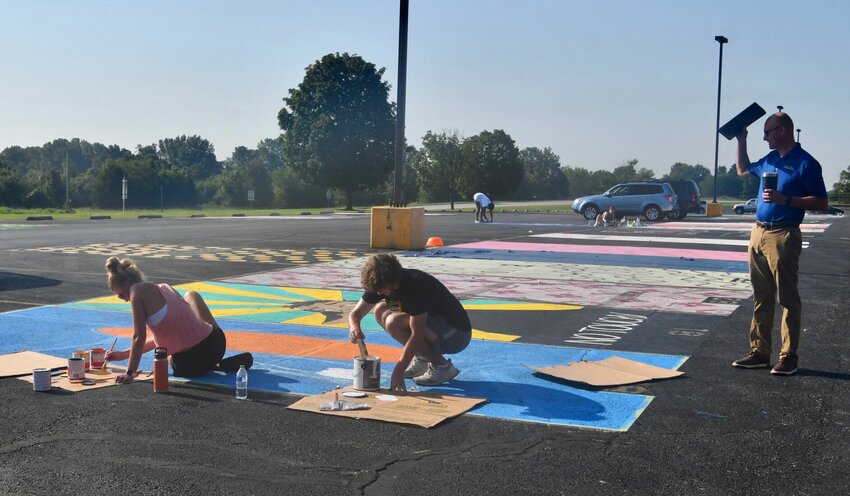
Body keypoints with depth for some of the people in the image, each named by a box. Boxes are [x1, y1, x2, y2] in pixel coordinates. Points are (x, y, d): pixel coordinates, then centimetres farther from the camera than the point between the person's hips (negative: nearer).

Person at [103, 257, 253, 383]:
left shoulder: (137, 291, -8)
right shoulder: (164, 288, 14)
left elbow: (139, 338, -8)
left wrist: (130, 372, -1)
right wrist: (124, 354, 26)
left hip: (189, 365, -6)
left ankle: (217, 365, 7)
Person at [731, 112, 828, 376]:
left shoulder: (805, 163, -8)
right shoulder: (770, 159, 15)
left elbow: (821, 202, -11)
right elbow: (743, 170, 34)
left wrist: (786, 199, -21)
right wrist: (741, 141, 23)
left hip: (783, 236, -8)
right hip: (758, 233, 8)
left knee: (788, 299, -3)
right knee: (761, 298, 10)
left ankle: (788, 357, 2)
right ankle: (759, 353, 17)